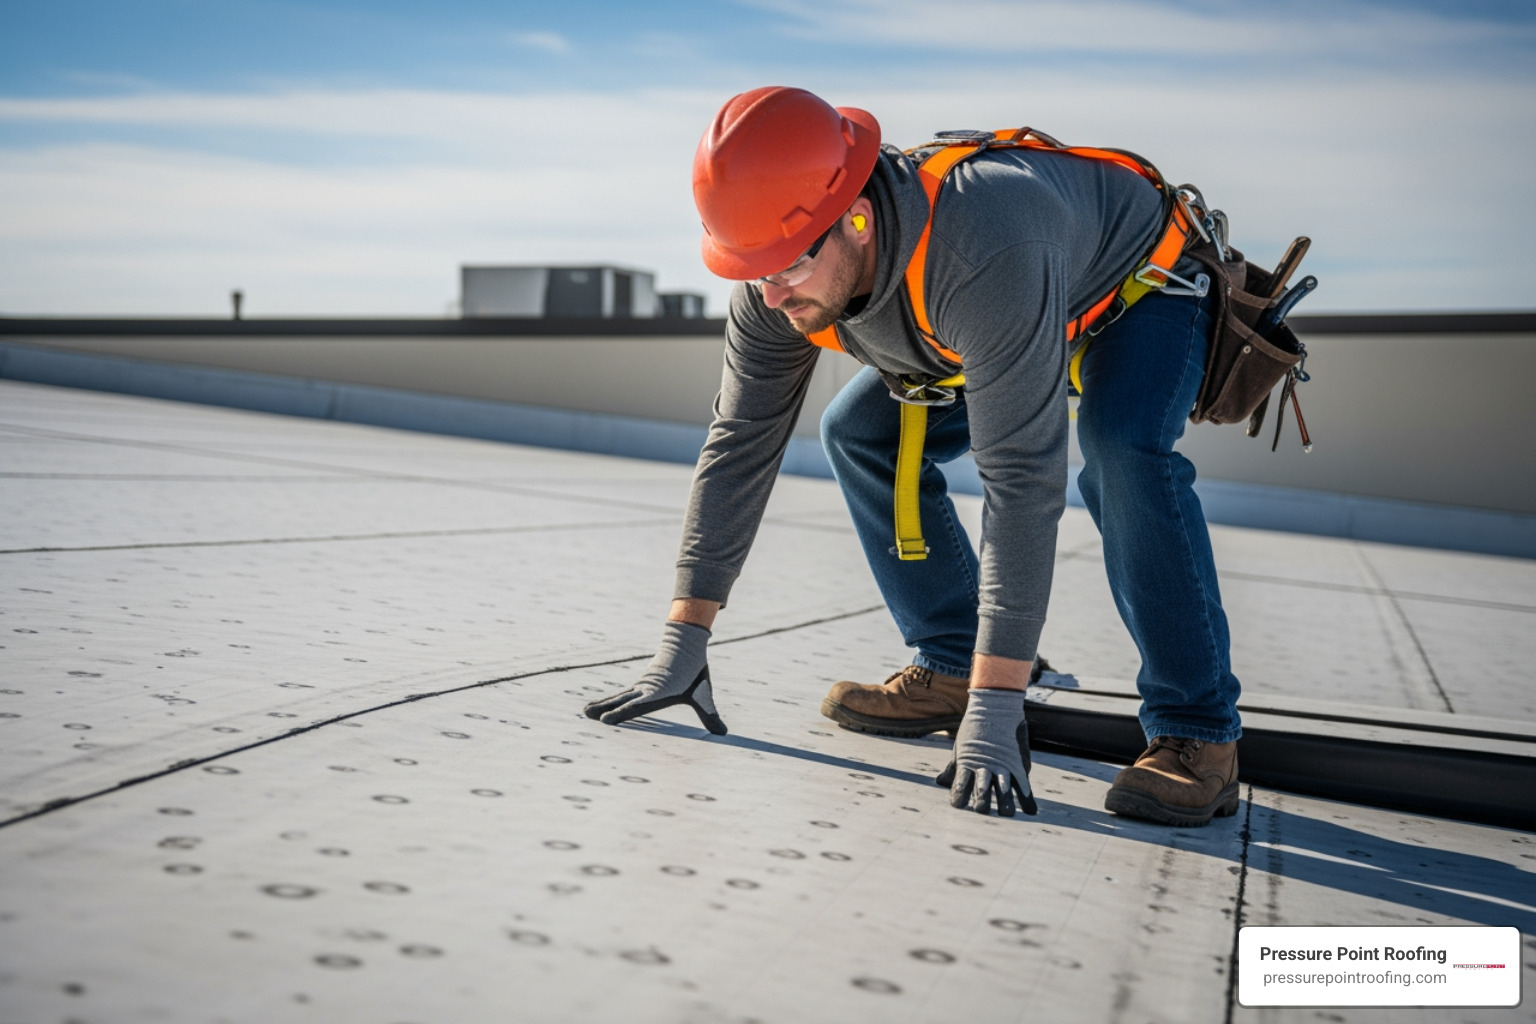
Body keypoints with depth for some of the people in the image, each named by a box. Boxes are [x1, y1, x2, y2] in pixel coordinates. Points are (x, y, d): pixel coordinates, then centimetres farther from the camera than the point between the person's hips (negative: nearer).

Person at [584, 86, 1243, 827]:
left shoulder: (981, 252, -46)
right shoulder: (777, 284, -24)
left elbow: (1021, 481, -47)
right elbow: (739, 446, -17)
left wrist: (993, 715, -46)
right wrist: (681, 649, -18)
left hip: (1140, 283, -6)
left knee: (1121, 448, -34)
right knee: (859, 435, -4)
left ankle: (1195, 736, -21)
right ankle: (950, 670, 5)